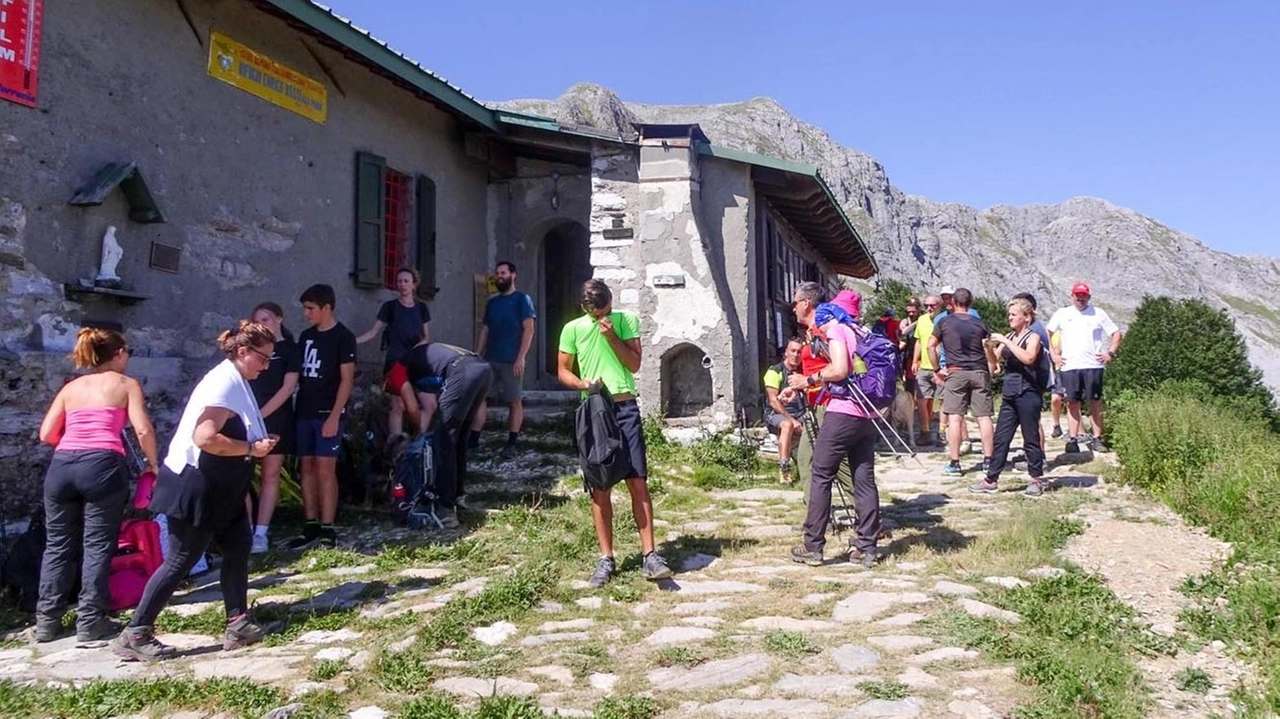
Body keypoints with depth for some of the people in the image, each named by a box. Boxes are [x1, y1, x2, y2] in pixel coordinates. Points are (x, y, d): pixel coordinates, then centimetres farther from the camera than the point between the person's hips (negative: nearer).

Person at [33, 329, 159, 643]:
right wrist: (152, 463, 11)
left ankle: (47, 621, 18)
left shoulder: (70, 387, 21)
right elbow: (143, 431, -3)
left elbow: (47, 434, 14)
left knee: (58, 544, 14)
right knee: (97, 545, 3)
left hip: (61, 466, 4)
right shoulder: (127, 385, 9)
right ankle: (90, 621, 4)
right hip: (102, 465, -4)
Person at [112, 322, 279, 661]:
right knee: (181, 560, -2)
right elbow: (206, 438, -31)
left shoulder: (235, 382, 10)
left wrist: (257, 445, 4)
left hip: (219, 489, 10)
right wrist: (252, 449, -21)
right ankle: (134, 635, 8)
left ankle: (237, 625, 18)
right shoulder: (223, 383, -21)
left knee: (238, 549, 11)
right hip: (196, 486, -10)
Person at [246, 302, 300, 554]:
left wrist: (260, 414, -12)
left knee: (270, 475, 1)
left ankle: (260, 533, 4)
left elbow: (287, 388, -6)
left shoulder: (290, 350, 2)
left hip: (275, 419, -3)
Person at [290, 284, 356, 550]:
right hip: (304, 412, 6)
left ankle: (327, 529, -3)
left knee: (325, 470, -7)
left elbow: (347, 379, -10)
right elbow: (299, 375, 17)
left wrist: (334, 416, -15)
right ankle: (311, 526, 13)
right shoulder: (306, 336, 13)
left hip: (327, 414, -6)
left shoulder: (343, 337, -6)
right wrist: (296, 407, 8)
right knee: (307, 469, 7)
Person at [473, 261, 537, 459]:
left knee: (514, 401, 0)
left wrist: (521, 358, -15)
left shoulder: (522, 300, 0)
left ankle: (511, 444, 8)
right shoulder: (492, 302, 17)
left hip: (511, 361, -5)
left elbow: (529, 330, -7)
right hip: (489, 359, 5)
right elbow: (484, 331, 18)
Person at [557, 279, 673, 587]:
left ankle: (649, 555, -2)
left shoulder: (627, 321, 4)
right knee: (600, 487, 4)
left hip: (625, 408, -1)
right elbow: (562, 371, 9)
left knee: (638, 482, -5)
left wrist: (611, 336, -11)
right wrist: (581, 382, -11)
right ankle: (606, 558, 12)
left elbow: (634, 364, -1)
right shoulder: (573, 329, 5)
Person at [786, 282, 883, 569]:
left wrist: (807, 380, -7)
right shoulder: (844, 325, 20)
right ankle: (866, 548, 10)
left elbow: (839, 370, -21)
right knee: (865, 479, 7)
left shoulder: (829, 326, -8)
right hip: (867, 414, 9)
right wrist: (799, 387, 26)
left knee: (821, 477, 0)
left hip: (843, 412, -9)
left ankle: (812, 547, 4)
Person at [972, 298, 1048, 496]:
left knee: (1031, 438, 2)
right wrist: (989, 346, -4)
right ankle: (991, 480, 9)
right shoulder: (1008, 337, 14)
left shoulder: (1033, 337, -5)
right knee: (1001, 438, 6)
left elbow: (1028, 358, -25)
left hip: (1027, 394, -6)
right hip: (1009, 395, 6)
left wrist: (1005, 342, -22)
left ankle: (1037, 480, 13)